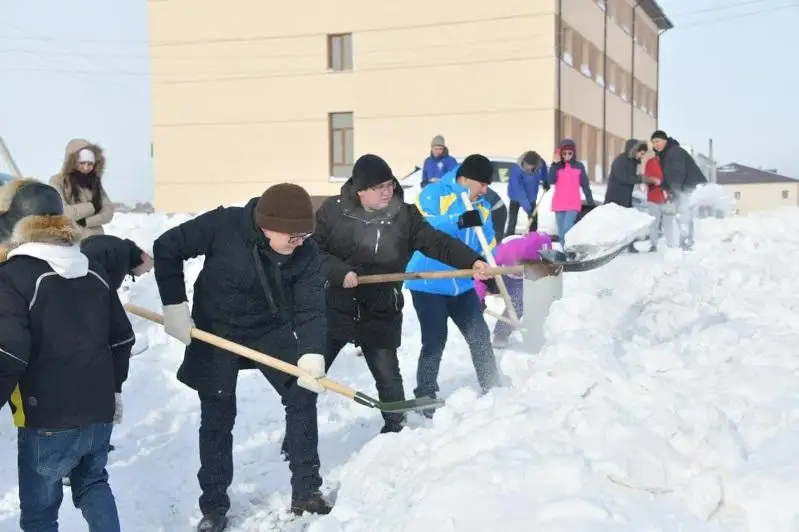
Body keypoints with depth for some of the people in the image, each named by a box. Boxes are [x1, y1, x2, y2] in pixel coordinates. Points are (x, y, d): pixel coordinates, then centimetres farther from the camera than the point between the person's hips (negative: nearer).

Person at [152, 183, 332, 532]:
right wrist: (174, 306, -18)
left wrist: (311, 354, -37)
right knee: (217, 419, 3)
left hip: (272, 331, 3)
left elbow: (310, 309, -20)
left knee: (303, 397, -6)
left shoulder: (306, 253, -20)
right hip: (216, 332, -2)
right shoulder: (222, 226, -29)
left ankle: (306, 490, 8)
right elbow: (166, 248, -17)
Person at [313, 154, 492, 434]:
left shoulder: (405, 215, -5)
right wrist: (339, 271, -21)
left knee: (388, 376, 8)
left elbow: (437, 242, -12)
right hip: (336, 309, 0)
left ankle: (396, 429, 30)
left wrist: (472, 260, -26)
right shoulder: (333, 210, -8)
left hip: (381, 314, 0)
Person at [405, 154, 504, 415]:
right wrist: (459, 222, -36)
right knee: (435, 341, -2)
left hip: (462, 286, 6)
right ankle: (426, 396, 15)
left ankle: (493, 390, 22)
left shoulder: (482, 207, 9)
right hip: (428, 284, -6)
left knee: (480, 336, 8)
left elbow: (488, 247, 11)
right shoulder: (433, 194, -11)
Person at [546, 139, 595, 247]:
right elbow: (550, 181, -12)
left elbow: (585, 185, 5)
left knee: (567, 229, -20)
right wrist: (555, 164, -15)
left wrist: (591, 202, 3)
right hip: (559, 204, 3)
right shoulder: (557, 166, 3)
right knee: (561, 233, 8)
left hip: (573, 204, -2)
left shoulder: (579, 166, 1)